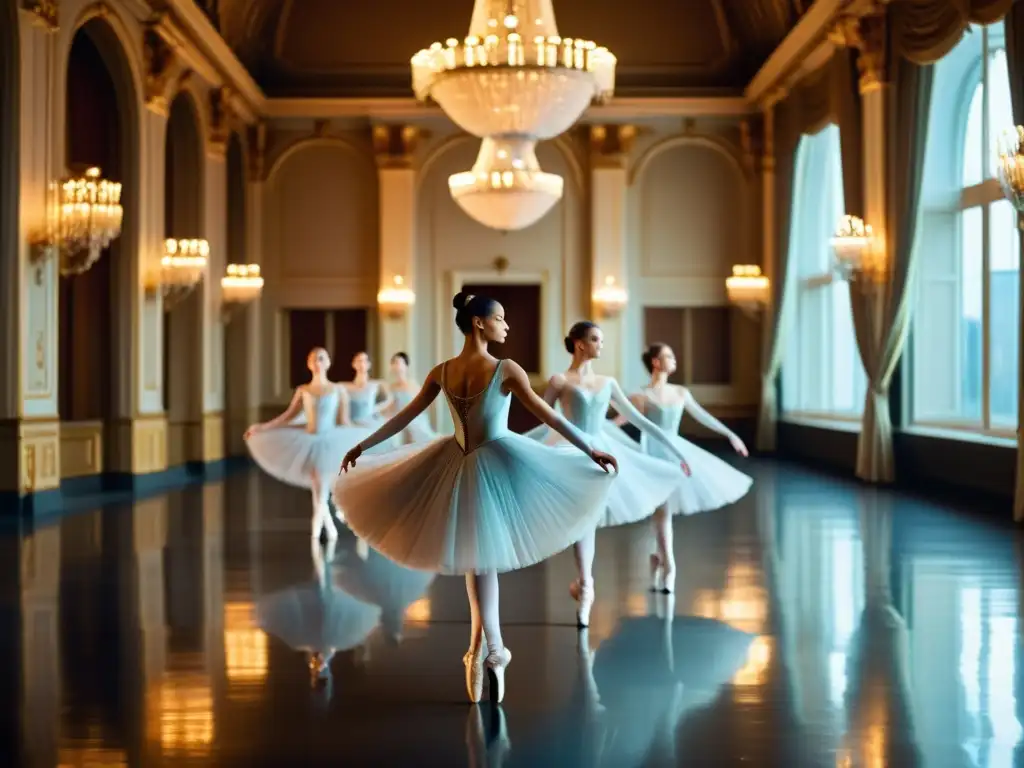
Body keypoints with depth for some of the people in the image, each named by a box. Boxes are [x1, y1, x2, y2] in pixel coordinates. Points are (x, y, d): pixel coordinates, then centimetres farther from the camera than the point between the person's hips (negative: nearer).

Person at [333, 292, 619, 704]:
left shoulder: (442, 372, -3)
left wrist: (362, 446, 15)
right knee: (483, 553, 7)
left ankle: (488, 647, 12)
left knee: (479, 553, 12)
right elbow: (547, 415, -15)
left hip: (459, 465, 4)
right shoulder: (506, 370, -17)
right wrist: (589, 449, -10)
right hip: (495, 464, -4)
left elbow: (405, 417, 3)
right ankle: (488, 648, 7)